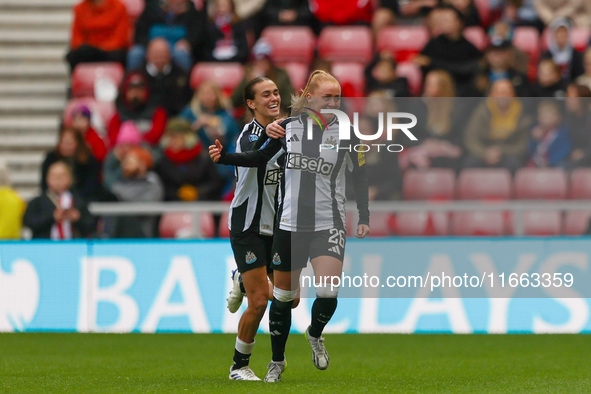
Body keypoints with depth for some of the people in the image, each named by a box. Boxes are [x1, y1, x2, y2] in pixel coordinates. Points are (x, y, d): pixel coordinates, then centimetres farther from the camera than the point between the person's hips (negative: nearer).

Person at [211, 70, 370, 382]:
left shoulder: (345, 133, -3)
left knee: (327, 292, -18)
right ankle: (277, 362, 25)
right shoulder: (289, 127, 0)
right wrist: (224, 157, 1)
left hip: (328, 224, -1)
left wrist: (364, 217, 1)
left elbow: (360, 176, 7)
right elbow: (260, 158, 13)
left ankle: (315, 334, 15)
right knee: (283, 296, 8)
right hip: (290, 224, 2)